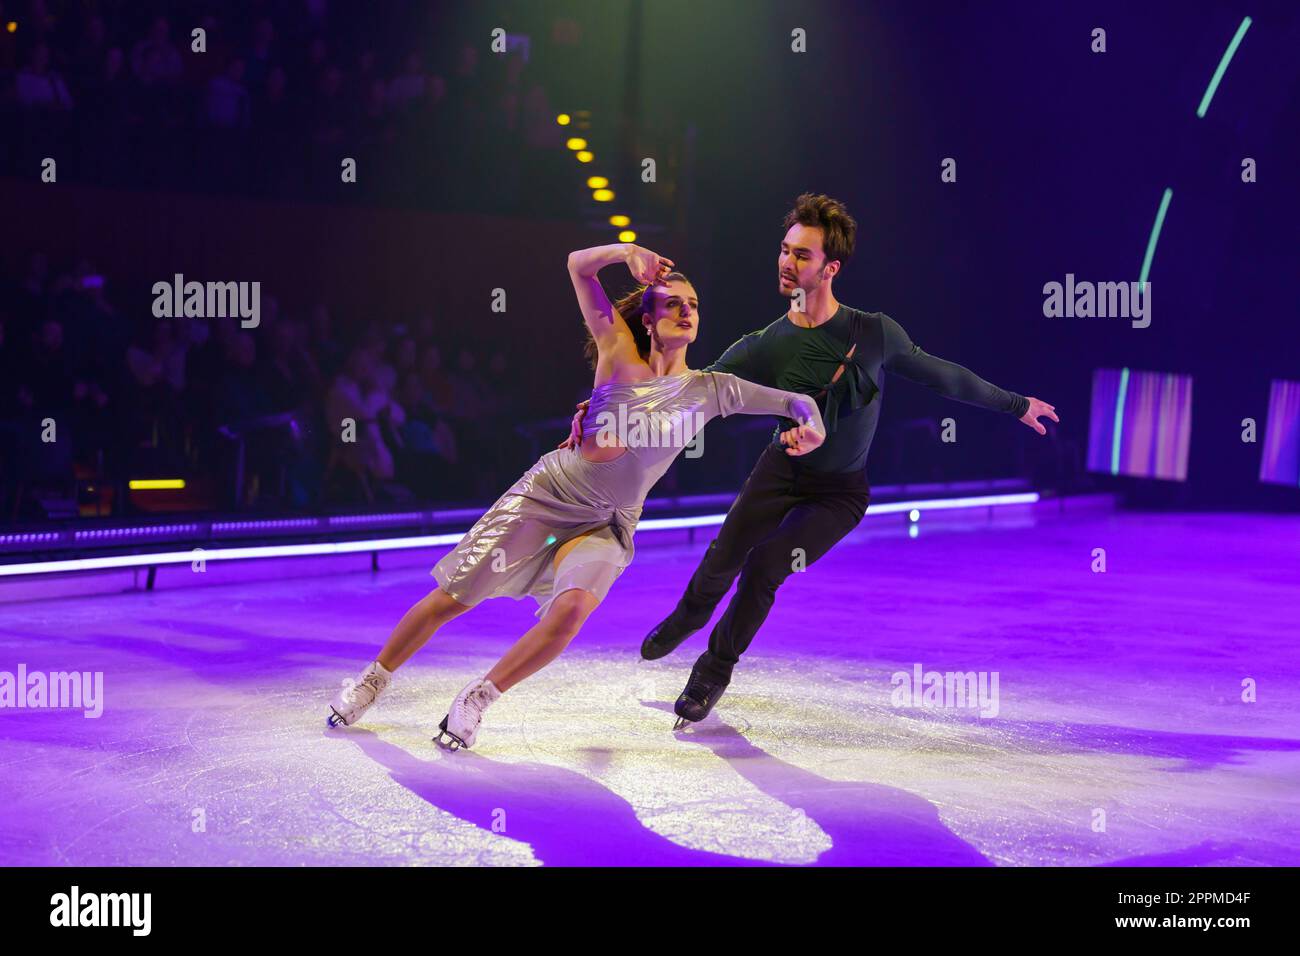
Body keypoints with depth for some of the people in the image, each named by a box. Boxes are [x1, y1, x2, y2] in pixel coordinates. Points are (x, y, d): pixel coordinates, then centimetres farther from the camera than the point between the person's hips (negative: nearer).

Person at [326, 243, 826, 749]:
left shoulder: (710, 389, -3)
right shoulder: (620, 352, -5)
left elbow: (795, 401, -3)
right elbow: (578, 264, -5)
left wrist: (811, 424, -25)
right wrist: (628, 251, -22)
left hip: (606, 526, 1)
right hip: (546, 493, 0)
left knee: (573, 606, -31)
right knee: (450, 599, 0)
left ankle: (477, 698, -12)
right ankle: (374, 678, 24)